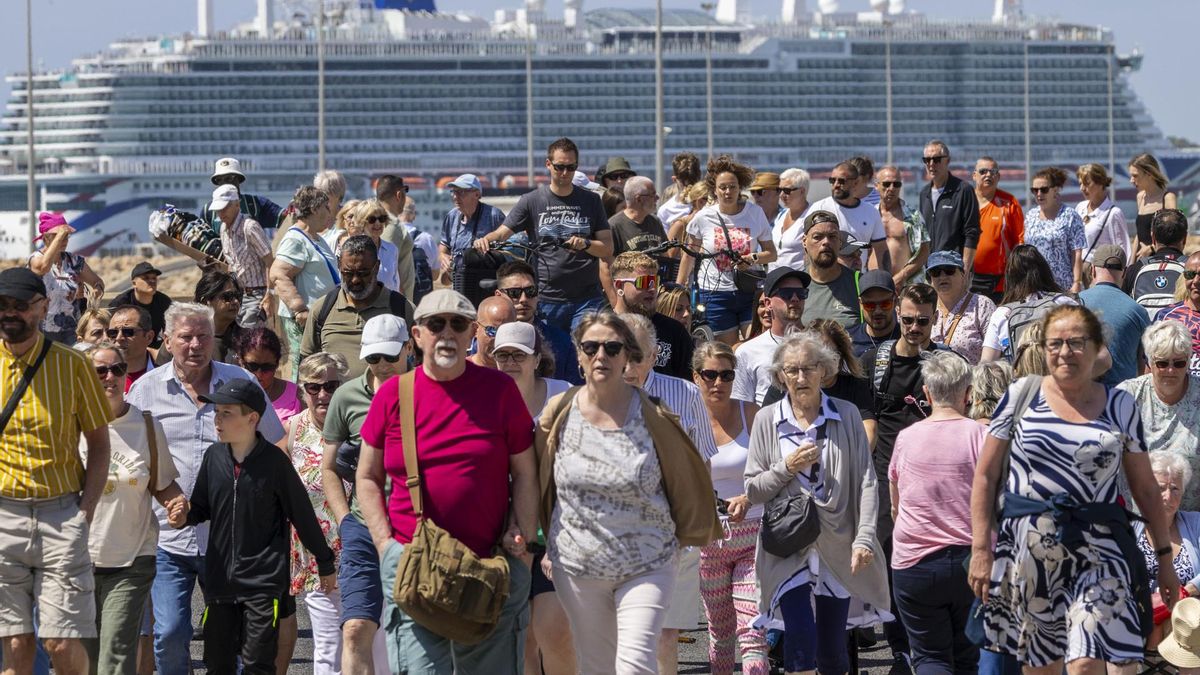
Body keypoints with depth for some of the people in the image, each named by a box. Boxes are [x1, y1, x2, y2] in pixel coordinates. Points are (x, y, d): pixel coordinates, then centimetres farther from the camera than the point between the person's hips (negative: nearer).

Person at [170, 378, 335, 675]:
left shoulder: (273, 461, -8)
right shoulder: (214, 456, 4)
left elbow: (302, 514, 0)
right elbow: (201, 508, 17)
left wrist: (325, 563, 7)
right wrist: (184, 515, -7)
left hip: (264, 581, -5)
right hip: (221, 578, 5)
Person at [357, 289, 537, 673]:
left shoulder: (500, 389, 4)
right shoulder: (393, 394, 5)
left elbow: (524, 474, 7)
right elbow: (368, 478, 12)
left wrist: (523, 539, -4)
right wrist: (385, 544, 1)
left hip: (493, 565, 1)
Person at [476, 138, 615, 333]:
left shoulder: (590, 201, 9)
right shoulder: (532, 201, 7)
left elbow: (608, 250, 7)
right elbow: (502, 234, 1)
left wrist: (585, 244, -14)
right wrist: (485, 240, -22)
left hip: (587, 300, 0)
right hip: (546, 300, 0)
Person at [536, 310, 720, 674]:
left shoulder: (653, 416, -6)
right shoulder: (560, 413, 0)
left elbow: (685, 480, 4)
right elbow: (539, 482, 11)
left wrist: (684, 535, 9)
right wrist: (548, 547, 12)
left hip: (646, 565, -3)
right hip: (578, 566, 3)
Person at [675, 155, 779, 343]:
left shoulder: (755, 213, 1)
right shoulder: (703, 218, -1)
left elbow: (771, 253, 6)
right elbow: (689, 256, 10)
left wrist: (753, 259, -15)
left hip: (749, 292, 0)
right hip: (715, 293, 0)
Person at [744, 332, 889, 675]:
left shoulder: (847, 416, 3)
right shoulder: (767, 420, 3)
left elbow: (866, 481, 0)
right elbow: (753, 490, 6)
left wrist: (864, 538, -10)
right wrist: (787, 468, -11)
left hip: (837, 545, 1)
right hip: (788, 548, -1)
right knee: (800, 635, -17)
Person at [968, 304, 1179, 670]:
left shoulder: (1120, 406, 8)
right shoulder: (1021, 396, 5)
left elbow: (1145, 488, 14)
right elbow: (986, 476, 6)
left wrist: (1165, 558, 13)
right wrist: (980, 550, 0)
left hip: (1099, 550, -1)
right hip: (1028, 552, 1)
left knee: (1088, 662, -16)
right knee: (1040, 665, 6)